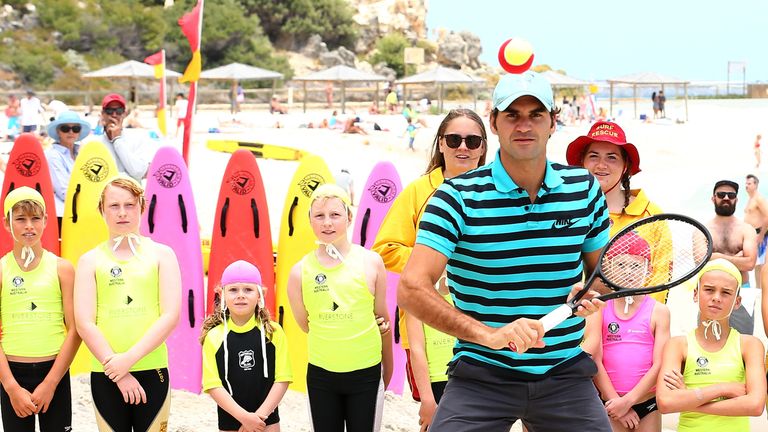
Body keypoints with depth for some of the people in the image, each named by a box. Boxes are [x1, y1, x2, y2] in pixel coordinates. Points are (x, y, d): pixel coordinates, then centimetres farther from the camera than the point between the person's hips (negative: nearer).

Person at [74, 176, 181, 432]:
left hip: (152, 371, -1)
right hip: (105, 373, 1)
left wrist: (129, 358, -13)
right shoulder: (90, 261, 7)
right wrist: (116, 368, -11)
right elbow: (84, 323, -2)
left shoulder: (162, 254, 6)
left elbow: (171, 316, -4)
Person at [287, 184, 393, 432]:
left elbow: (382, 317, 4)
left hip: (366, 373, -1)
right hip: (320, 374, 1)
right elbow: (304, 324, 9)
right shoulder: (300, 271, -4)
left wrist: (388, 371, 10)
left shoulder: (371, 262, -6)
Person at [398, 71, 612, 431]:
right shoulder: (459, 195, -9)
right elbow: (411, 289, -18)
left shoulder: (585, 188, 4)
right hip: (481, 375, -3)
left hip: (565, 372, 3)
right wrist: (488, 334, -29)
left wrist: (591, 292, -6)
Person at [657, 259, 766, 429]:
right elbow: (665, 402, -15)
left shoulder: (749, 344, 0)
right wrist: (723, 389, -15)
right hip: (690, 427, 1)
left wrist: (688, 400, -14)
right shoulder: (678, 345, 0)